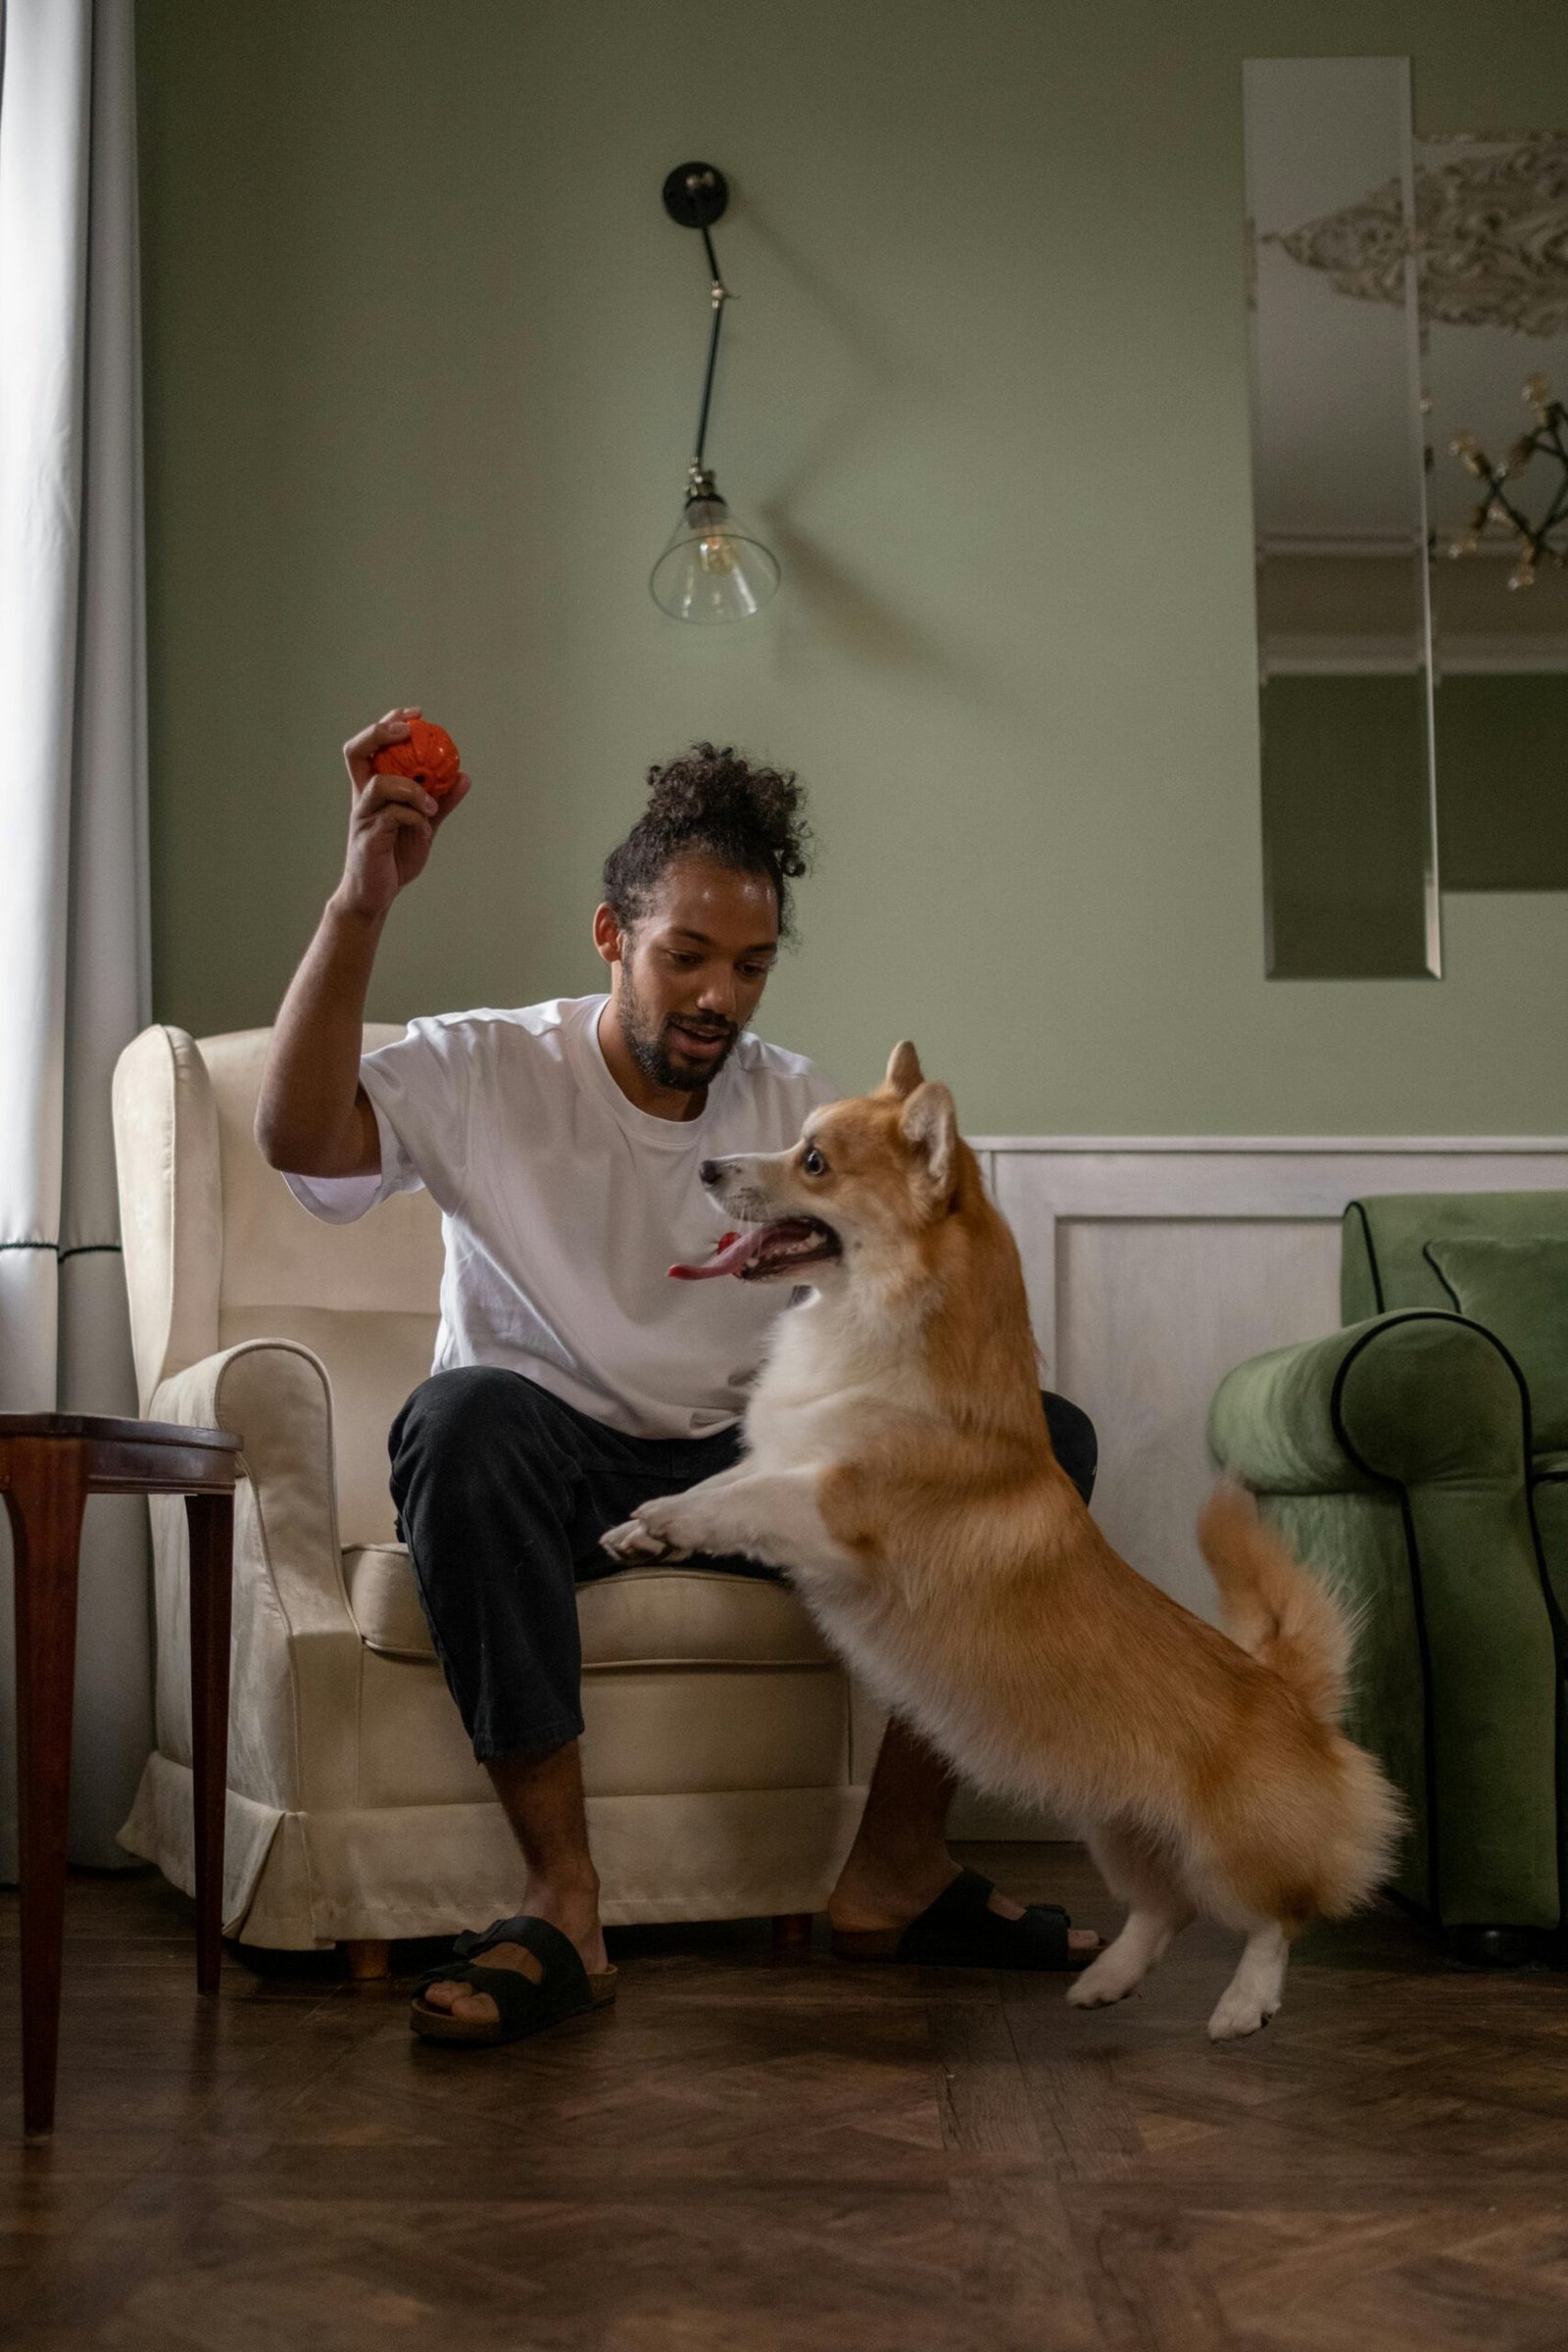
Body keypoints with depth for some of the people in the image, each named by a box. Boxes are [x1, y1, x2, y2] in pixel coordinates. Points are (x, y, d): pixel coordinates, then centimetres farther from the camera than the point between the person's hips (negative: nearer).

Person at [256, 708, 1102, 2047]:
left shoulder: (799, 1109, 6)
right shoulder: (487, 1072, -5)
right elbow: (300, 1134, -25)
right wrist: (364, 901, -36)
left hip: (747, 1462, 4)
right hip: (549, 1470, -4)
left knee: (1046, 1434, -15)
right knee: (470, 1411, -40)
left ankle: (898, 1862, -9)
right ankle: (564, 1898, -34)